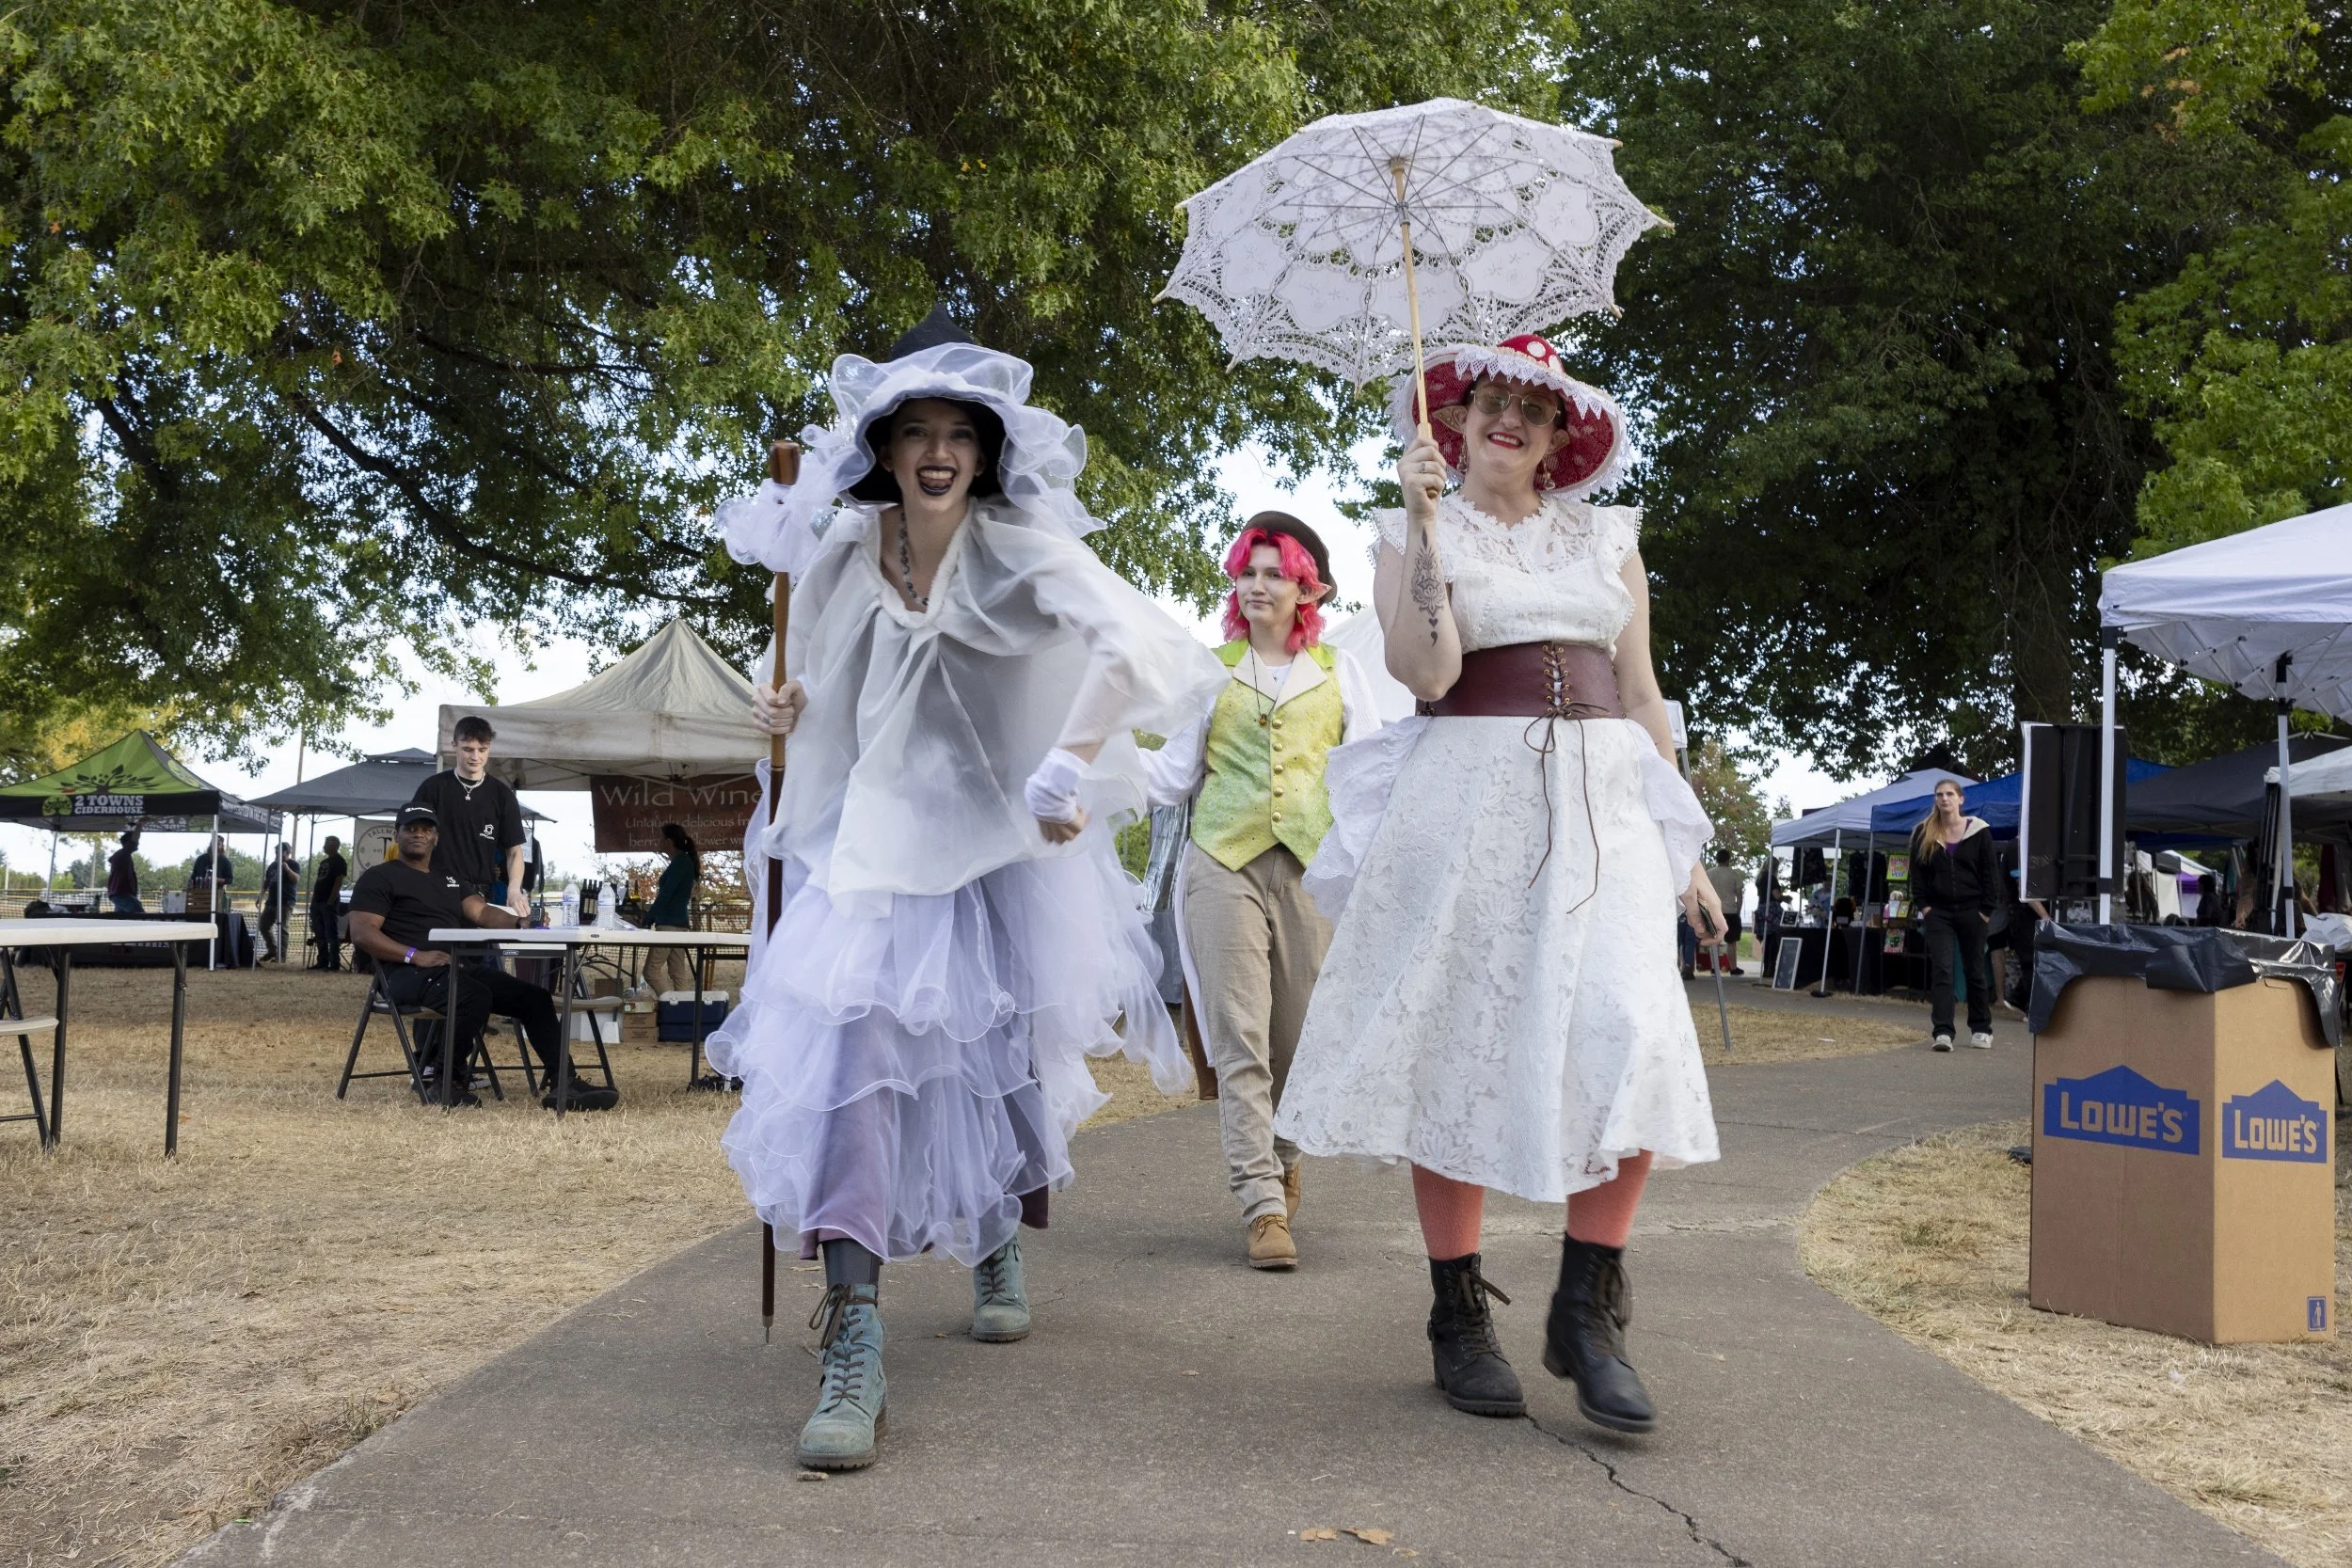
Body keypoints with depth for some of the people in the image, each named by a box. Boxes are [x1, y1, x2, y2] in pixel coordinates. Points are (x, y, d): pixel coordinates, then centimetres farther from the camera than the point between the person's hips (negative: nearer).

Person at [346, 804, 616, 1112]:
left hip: (462, 967, 7)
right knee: (476, 996, -35)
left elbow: (483, 912, 14)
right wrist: (415, 955, -20)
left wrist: (522, 923, -8)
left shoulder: (449, 880, 28)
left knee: (536, 997, -8)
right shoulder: (379, 878, 6)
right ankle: (449, 1081, -17)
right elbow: (362, 933, -7)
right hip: (410, 972, -7)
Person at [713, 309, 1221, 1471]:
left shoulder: (1021, 549, -14)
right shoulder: (844, 552, 0)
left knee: (1003, 1058, 14)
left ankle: (1002, 1252, 45)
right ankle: (853, 1354, -13)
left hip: (1002, 847, -2)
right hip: (874, 842, 2)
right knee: (843, 1059, -14)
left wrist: (1066, 775, -32)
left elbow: (1134, 645, -28)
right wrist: (788, 703, 0)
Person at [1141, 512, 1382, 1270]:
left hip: (1312, 863, 1)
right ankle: (1262, 1204, -8)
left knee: (1301, 1034, 3)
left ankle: (1284, 1154, 32)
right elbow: (1173, 775, 11)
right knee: (1240, 1037, -9)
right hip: (1224, 860, -1)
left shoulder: (1338, 669, 16)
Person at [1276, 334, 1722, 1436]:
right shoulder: (1416, 534, 8)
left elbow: (1642, 696, 16)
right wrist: (1425, 524, -12)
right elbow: (1425, 671, -10)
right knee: (1460, 1048, -2)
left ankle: (1587, 1314, -2)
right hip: (1468, 800, -2)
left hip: (1601, 804, 3)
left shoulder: (1608, 536, 17)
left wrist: (1684, 849, 11)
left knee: (1628, 1037, -13)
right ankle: (1460, 1320, 10)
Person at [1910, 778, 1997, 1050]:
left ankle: (1981, 1030, 22)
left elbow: (1990, 872, 1)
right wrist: (1924, 905, -2)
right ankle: (1942, 1032, -13)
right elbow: (1917, 873, 7)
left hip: (1971, 911, -1)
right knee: (1941, 970, -8)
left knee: (1975, 971, 9)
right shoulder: (1923, 833, 4)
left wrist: (1986, 909, -5)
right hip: (1937, 912, 1)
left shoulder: (1978, 831, 0)